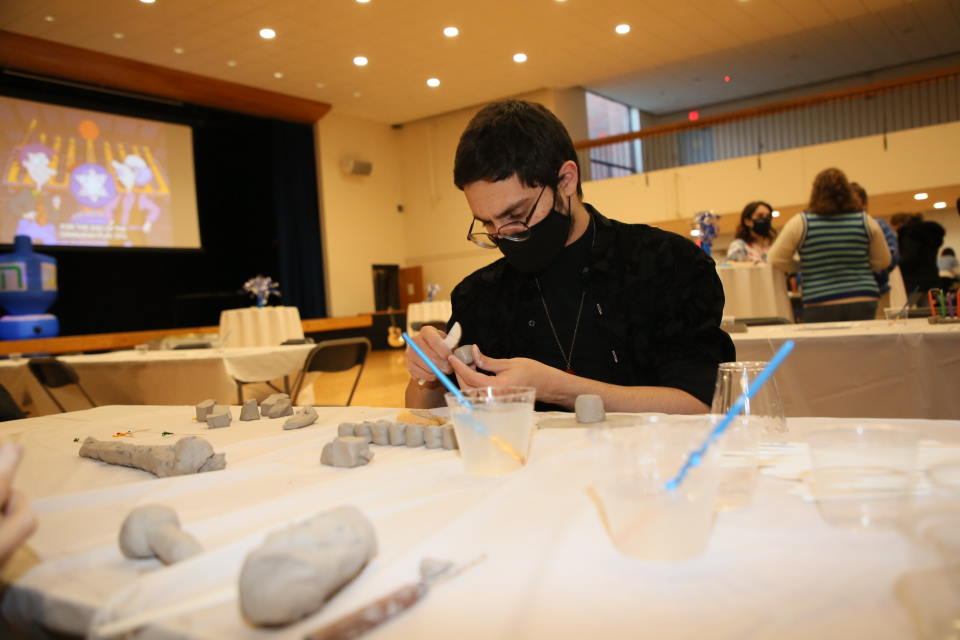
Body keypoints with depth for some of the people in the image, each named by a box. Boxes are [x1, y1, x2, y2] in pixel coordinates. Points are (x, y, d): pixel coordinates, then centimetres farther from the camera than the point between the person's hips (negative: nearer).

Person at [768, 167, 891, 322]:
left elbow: (777, 260, 0)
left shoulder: (800, 223, -4)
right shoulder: (866, 221, 2)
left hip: (820, 307, -2)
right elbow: (882, 261, 10)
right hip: (863, 303, 2)